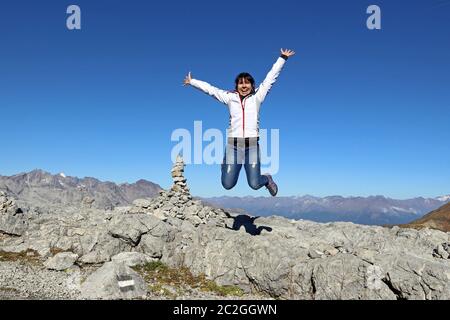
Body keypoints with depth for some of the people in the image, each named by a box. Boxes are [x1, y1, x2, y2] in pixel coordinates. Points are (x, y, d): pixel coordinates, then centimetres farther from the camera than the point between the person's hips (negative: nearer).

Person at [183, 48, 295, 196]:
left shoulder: (257, 97, 8)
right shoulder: (230, 97, 10)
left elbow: (271, 77, 11)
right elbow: (209, 88, 16)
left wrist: (282, 58, 14)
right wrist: (192, 82, 22)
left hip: (252, 145, -1)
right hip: (233, 145, 1)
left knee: (254, 184, -6)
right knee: (227, 185, 0)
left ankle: (267, 179, 31)